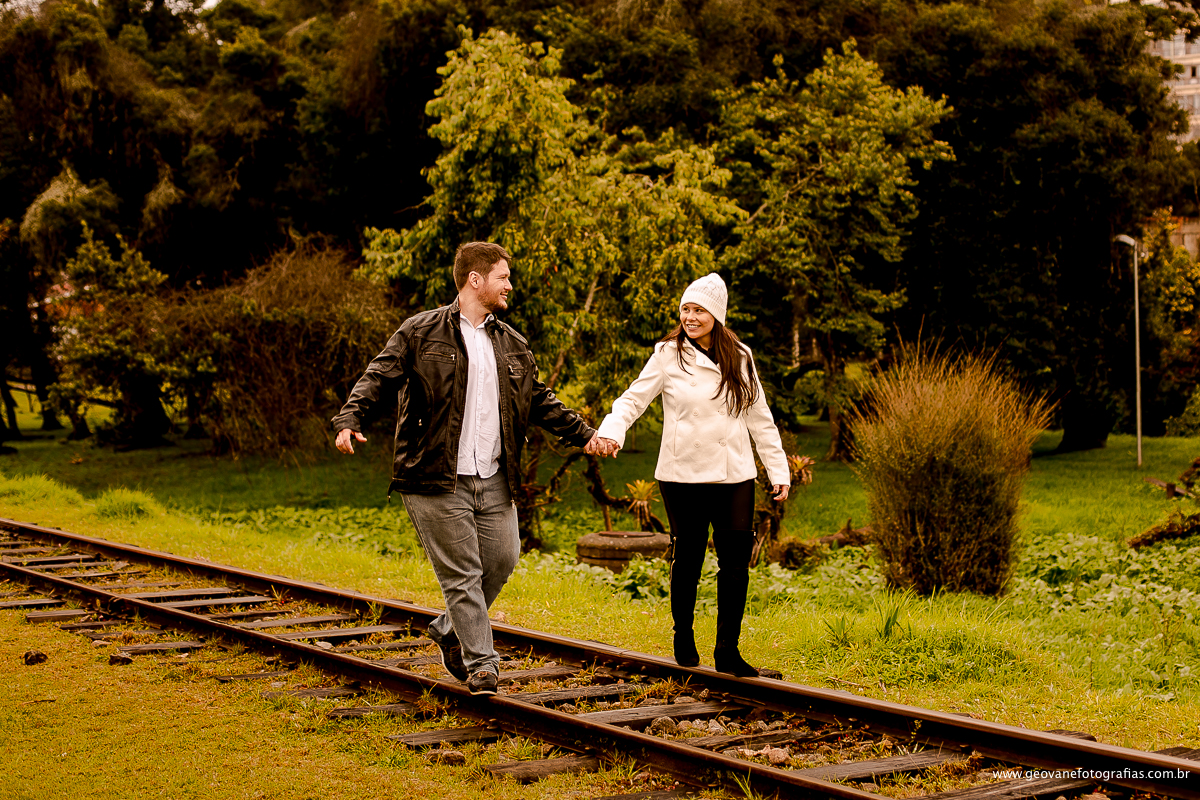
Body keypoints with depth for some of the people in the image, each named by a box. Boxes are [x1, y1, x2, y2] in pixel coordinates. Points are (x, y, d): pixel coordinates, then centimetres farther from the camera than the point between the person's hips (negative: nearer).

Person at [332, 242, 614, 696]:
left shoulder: (512, 344, 16)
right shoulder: (420, 333, -2)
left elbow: (539, 401, 23)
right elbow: (378, 378, -7)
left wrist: (583, 434, 18)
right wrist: (350, 420, -24)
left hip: (493, 480, 6)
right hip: (438, 481, -6)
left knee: (502, 560, 5)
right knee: (462, 574, -4)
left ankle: (450, 630, 28)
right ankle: (481, 666, 3)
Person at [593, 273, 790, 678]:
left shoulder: (740, 358, 8)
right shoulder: (668, 355, -1)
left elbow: (760, 418, 12)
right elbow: (634, 398, -2)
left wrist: (779, 469, 8)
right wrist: (612, 430, -22)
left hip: (734, 475, 3)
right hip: (683, 475, -2)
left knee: (736, 561, -2)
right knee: (688, 558, 6)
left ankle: (728, 652, 5)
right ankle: (683, 638, 26)